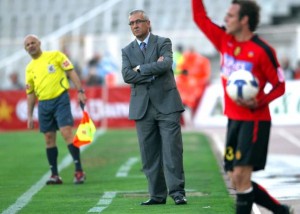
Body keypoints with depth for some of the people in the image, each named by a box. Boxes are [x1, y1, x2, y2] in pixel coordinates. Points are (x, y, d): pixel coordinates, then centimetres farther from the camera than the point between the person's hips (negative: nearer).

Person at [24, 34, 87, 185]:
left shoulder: (55, 55, 1)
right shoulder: (30, 68, 13)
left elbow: (71, 72, -1)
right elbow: (30, 93, 17)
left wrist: (80, 91, -12)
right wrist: (29, 115, 12)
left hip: (61, 99, -5)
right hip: (44, 104, 5)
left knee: (66, 133, -14)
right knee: (49, 139, 4)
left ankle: (79, 171, -11)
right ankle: (55, 175, 10)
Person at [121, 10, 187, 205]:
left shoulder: (163, 43, 5)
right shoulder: (127, 51, 13)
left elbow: (166, 64, -15)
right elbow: (127, 76, -4)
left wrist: (140, 69, -8)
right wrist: (153, 70, -10)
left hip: (166, 103, -3)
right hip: (142, 107, 3)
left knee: (172, 150, -8)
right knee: (149, 154, 2)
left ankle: (177, 192, -6)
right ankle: (157, 195, 7)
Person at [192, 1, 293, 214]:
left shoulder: (262, 51, -13)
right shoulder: (225, 40, 5)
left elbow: (280, 86, -8)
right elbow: (201, 18, 14)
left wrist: (259, 103, -23)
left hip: (254, 121, -7)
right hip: (233, 120, 7)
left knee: (241, 177, -12)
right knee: (237, 182, 8)